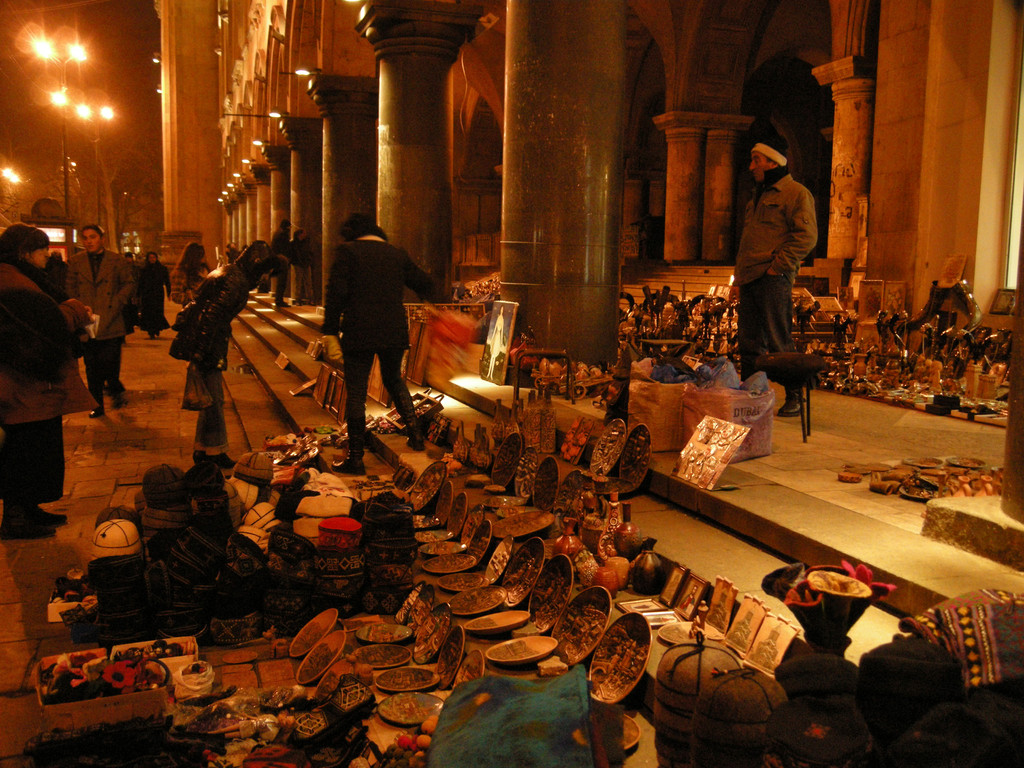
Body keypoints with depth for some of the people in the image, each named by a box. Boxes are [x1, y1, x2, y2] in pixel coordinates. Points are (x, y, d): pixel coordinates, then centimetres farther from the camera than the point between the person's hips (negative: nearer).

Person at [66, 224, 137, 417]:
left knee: (109, 363, -7)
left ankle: (116, 391, 22)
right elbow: (71, 289, 12)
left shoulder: (116, 261, 2)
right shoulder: (76, 261, 9)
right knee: (92, 368, 7)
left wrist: (117, 303, -6)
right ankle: (97, 404, 17)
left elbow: (129, 283, 5)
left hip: (110, 324, -3)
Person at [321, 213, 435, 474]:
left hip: (359, 334, -4)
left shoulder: (347, 252, -1)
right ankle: (415, 435, 20)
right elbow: (426, 285, 18)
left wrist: (330, 333, -9)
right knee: (394, 380, 26)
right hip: (394, 332, 4)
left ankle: (355, 458, 7)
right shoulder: (397, 254, 12)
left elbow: (336, 294, -10)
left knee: (356, 392, 3)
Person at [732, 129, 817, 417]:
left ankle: (795, 397, 4)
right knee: (748, 341, 10)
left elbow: (807, 236, -14)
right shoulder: (760, 195, 24)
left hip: (773, 279, -9)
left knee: (779, 341, -6)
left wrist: (778, 265, -16)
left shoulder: (796, 193, -5)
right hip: (749, 279, 9)